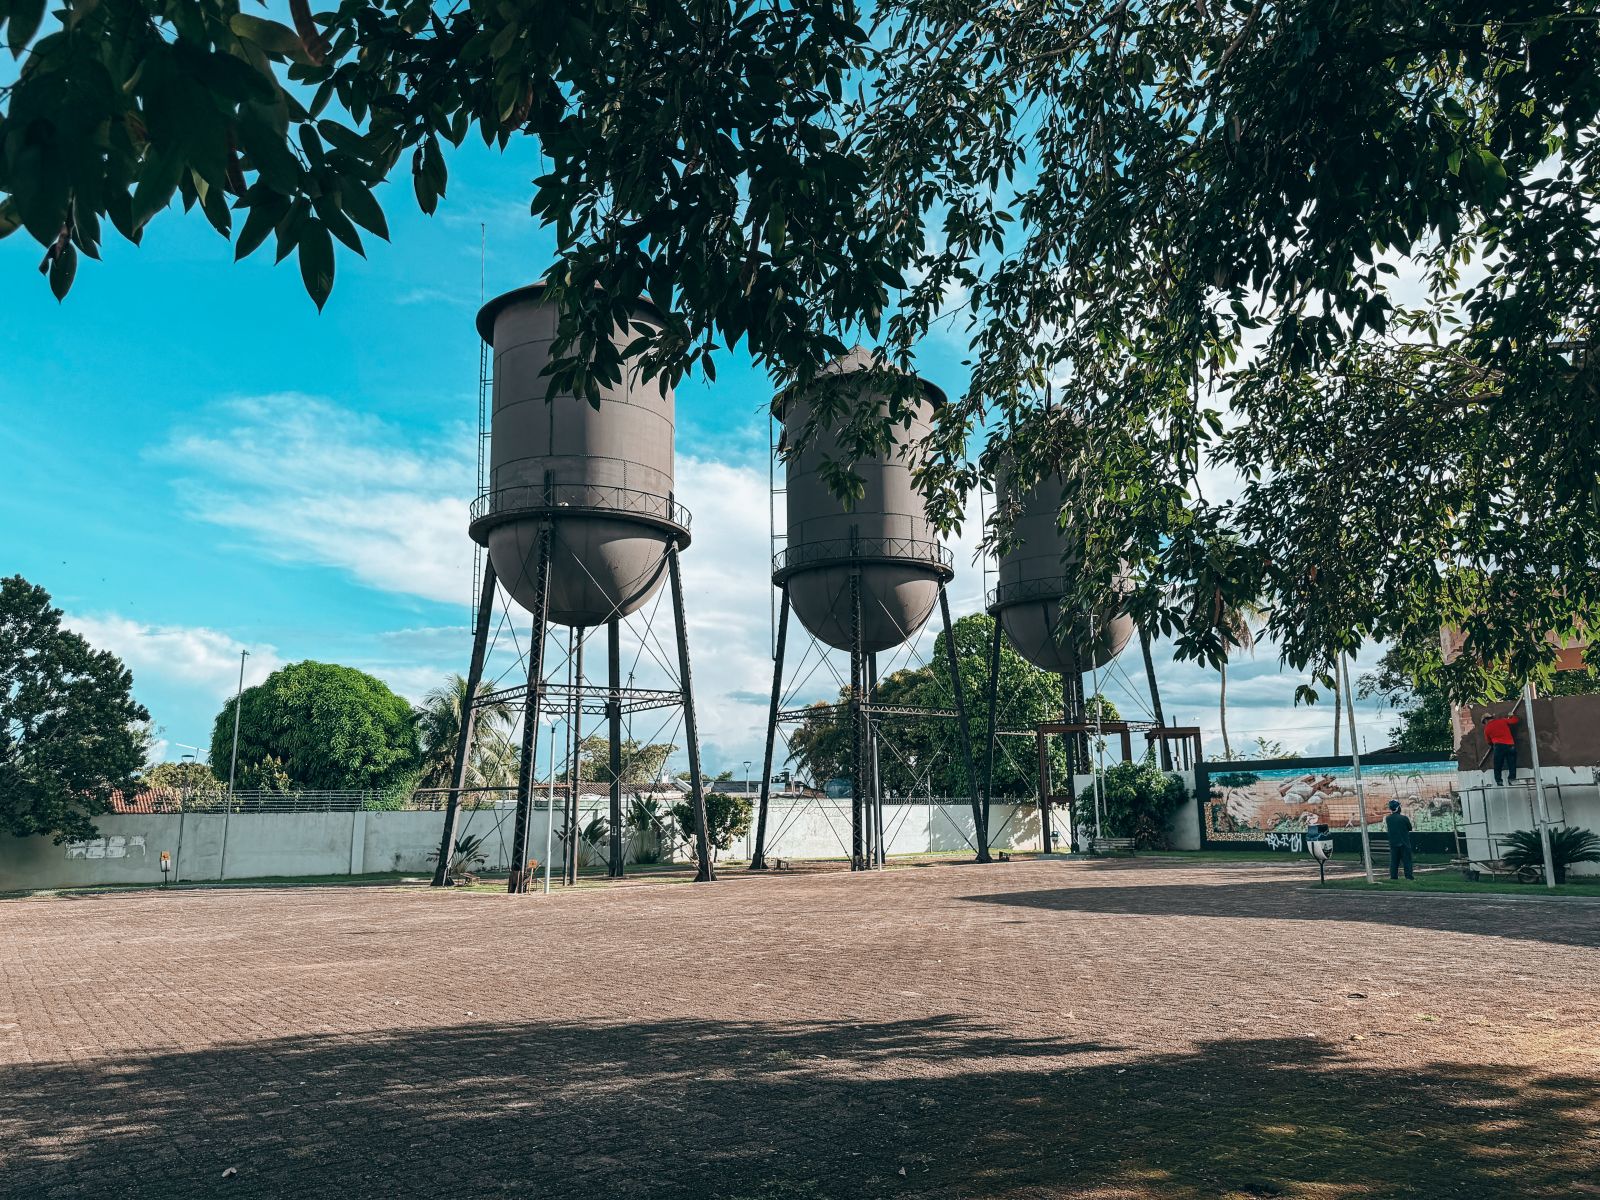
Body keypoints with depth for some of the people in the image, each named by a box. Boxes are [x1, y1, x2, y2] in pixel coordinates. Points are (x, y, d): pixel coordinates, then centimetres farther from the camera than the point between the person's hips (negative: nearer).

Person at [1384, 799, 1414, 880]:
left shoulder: (1388, 818, -5)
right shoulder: (1404, 818, -13)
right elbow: (1410, 828, 0)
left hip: (1393, 843, 3)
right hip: (1404, 843, -3)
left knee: (1394, 860, 9)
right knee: (1407, 860, 5)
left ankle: (1393, 876, 7)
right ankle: (1409, 875, 3)